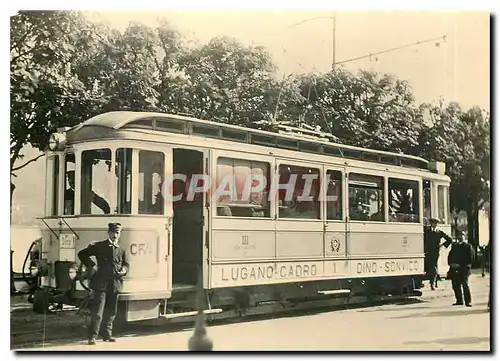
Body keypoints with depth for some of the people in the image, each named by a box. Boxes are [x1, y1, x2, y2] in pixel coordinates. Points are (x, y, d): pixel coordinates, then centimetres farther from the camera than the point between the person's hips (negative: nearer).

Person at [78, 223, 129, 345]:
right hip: (101, 284, -4)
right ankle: (93, 336, -6)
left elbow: (126, 264, 23)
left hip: (115, 284, 5)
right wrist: (91, 266, -4)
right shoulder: (99, 246, 3)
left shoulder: (121, 250, 14)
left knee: (111, 312, 12)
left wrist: (124, 270, 0)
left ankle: (108, 334, 23)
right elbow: (82, 254, 6)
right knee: (98, 311, -8)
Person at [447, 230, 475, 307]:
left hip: (464, 269, -5)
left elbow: (470, 258, -6)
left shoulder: (468, 246, 2)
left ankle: (468, 301, -7)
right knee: (455, 285, 5)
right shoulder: (454, 246, 19)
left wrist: (460, 265, -13)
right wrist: (451, 263, -2)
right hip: (454, 270, 5)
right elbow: (450, 256, 19)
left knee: (465, 285, -11)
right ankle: (459, 300, 15)